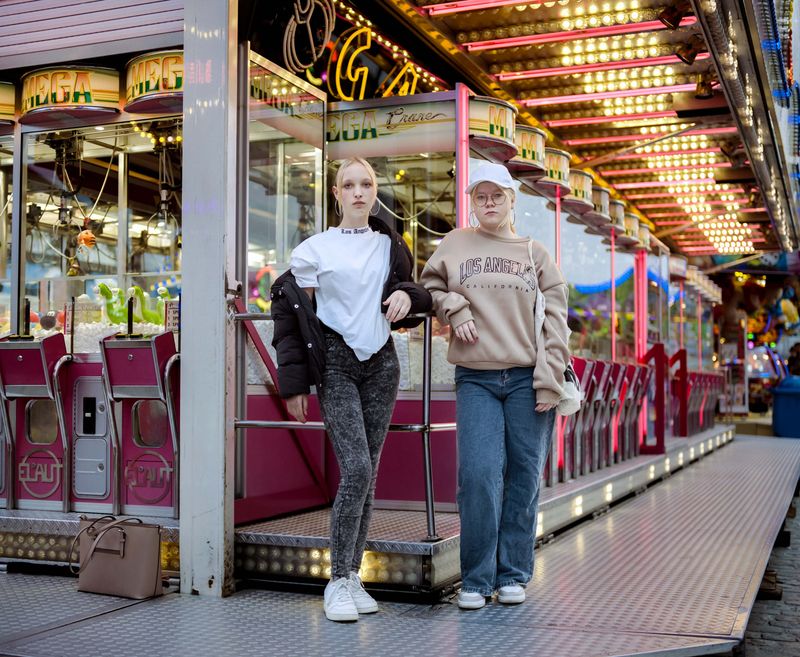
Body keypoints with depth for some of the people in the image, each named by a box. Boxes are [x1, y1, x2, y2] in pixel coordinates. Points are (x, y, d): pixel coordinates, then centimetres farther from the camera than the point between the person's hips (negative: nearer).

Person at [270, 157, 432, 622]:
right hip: (335, 364, -4)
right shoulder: (315, 249, 2)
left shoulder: (390, 245, 13)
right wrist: (294, 382, -5)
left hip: (381, 362, 4)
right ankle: (338, 582, -6)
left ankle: (353, 576, 12)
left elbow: (420, 295, 19)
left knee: (369, 474, 4)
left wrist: (408, 294, -6)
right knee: (356, 470, -15)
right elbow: (292, 314, 1)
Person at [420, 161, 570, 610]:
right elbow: (430, 286, 20)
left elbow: (555, 320, 4)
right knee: (479, 475, -9)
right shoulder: (455, 244, 11)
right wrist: (454, 308, -2)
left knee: (524, 477, 2)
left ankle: (513, 574, 14)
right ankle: (476, 579, 3)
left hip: (527, 379, 0)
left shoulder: (535, 253, 9)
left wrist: (549, 381, -5)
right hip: (476, 379, 0)